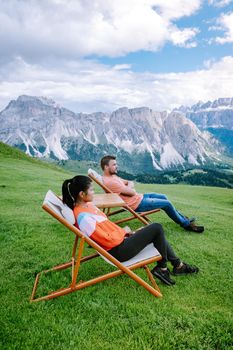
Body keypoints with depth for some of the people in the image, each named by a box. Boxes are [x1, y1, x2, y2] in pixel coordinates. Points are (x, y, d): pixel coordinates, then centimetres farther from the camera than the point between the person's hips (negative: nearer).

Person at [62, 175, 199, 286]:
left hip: (119, 240, 9)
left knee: (157, 234, 14)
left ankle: (178, 265, 28)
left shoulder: (87, 205, 4)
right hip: (119, 250, -9)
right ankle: (162, 268, 9)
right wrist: (123, 232, -7)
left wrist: (121, 231, 3)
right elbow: (108, 241, -23)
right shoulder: (83, 217, -26)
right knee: (157, 228, -8)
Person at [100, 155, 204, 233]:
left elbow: (130, 183, 11)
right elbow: (132, 192, -25)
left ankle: (183, 218, 29)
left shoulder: (112, 176, 6)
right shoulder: (110, 182, -27)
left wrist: (128, 187, -11)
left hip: (139, 197, 11)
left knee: (163, 197, 16)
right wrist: (129, 188, -3)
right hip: (137, 204, -10)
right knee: (167, 204, -4)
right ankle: (186, 224, 15)